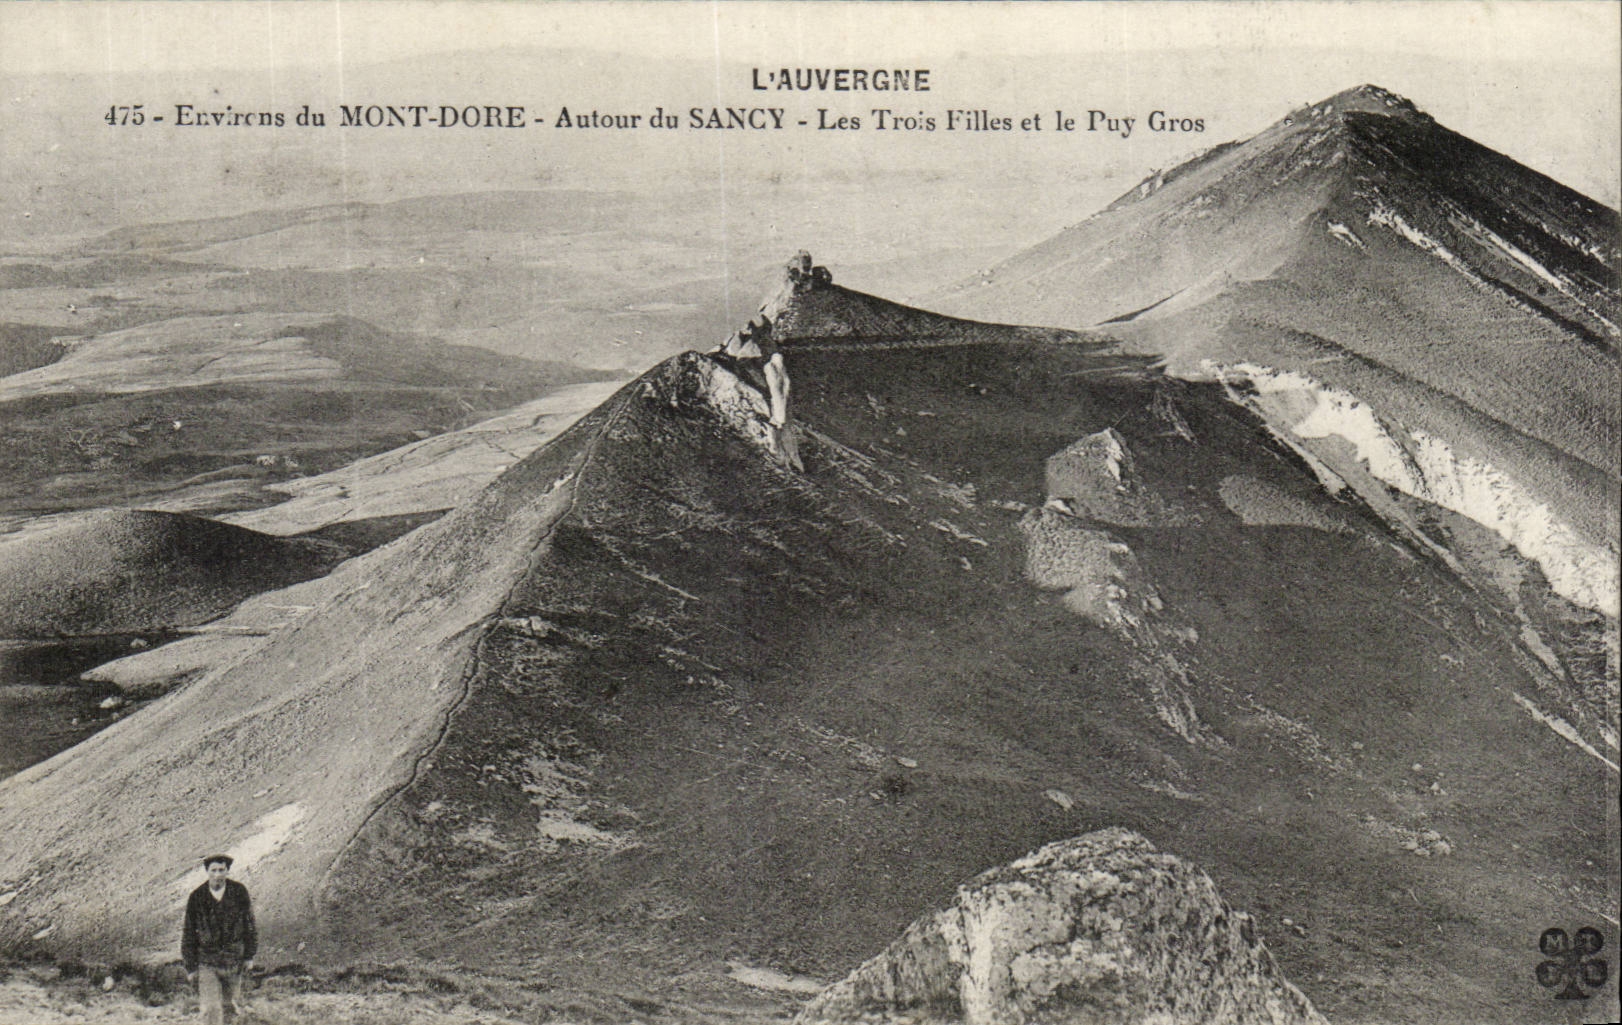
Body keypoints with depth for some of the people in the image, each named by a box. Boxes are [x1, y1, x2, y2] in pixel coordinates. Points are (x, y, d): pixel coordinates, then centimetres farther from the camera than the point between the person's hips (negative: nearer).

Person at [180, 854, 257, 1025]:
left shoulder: (239, 891, -6)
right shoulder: (197, 897, -8)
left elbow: (249, 925, 4)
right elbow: (189, 934, 1)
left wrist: (249, 956, 3)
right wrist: (190, 967, 1)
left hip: (234, 960, 2)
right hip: (206, 962, -2)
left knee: (230, 1007, 13)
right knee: (212, 1009, -11)